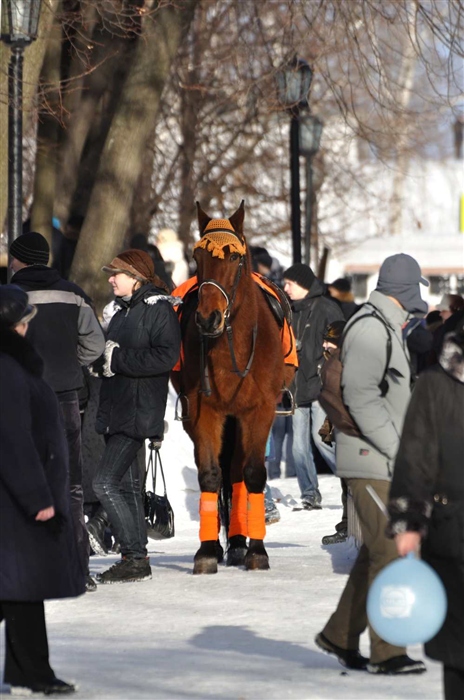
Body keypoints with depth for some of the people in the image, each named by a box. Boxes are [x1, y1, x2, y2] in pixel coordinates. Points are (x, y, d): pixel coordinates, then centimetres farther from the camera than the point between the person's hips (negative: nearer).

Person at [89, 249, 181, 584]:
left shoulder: (159, 309, -11)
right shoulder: (123, 311, 16)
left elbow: (166, 356, -22)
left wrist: (118, 359, -20)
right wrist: (102, 359, 3)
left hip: (138, 412, -10)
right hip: (115, 411, 10)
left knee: (105, 483, -14)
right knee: (126, 484, 12)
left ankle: (135, 558, -9)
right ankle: (136, 559, 18)